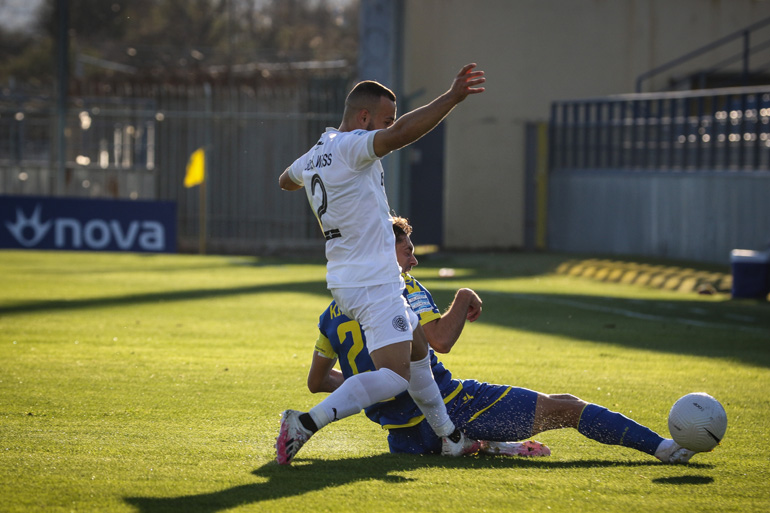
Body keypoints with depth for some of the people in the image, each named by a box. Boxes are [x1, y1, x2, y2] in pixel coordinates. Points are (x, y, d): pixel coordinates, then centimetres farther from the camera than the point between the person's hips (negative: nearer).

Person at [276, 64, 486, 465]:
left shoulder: (315, 156, 12)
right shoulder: (351, 147, -16)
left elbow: (286, 180, 34)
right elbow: (402, 135, -34)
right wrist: (452, 98, -36)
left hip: (347, 279, 11)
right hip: (372, 283, -11)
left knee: (417, 348, 24)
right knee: (393, 376, -16)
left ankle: (450, 438, 34)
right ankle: (307, 423, -24)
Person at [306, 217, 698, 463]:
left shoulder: (331, 315, 12)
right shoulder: (399, 287, -9)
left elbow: (316, 381, 22)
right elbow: (441, 339, -24)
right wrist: (463, 299, -7)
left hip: (406, 439, 6)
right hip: (448, 410, -6)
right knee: (567, 407, -2)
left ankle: (488, 445, 18)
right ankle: (663, 447, -6)